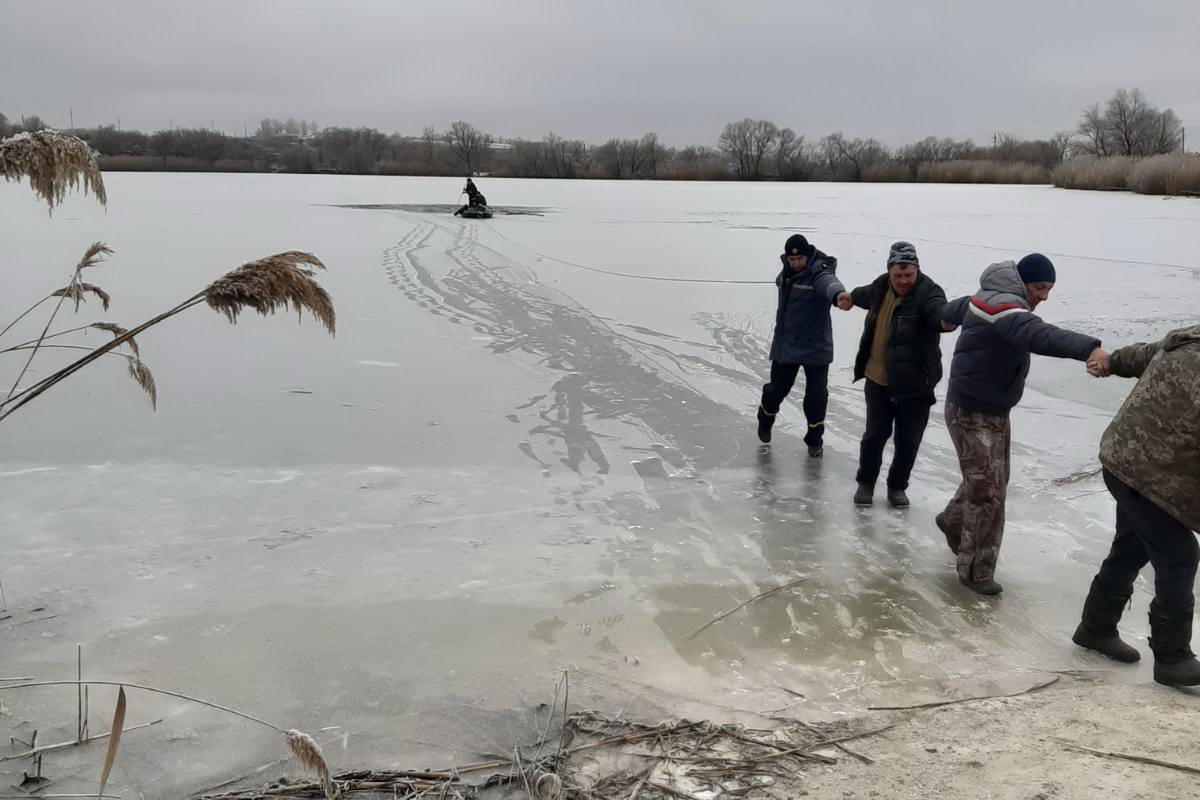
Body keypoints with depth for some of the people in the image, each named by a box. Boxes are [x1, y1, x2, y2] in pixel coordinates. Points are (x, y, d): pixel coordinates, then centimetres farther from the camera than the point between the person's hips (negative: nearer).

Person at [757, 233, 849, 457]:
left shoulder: (819, 273, -21)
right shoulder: (787, 271, 0)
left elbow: (829, 283, -47)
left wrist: (839, 294, -66)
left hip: (815, 347, -5)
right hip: (785, 344, 5)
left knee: (816, 396, -3)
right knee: (777, 388, 13)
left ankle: (814, 439, 19)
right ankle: (765, 420, 44)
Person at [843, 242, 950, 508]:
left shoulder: (928, 292, -17)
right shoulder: (881, 287, 0)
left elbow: (939, 310, -40)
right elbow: (865, 295, 26)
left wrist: (947, 319, -65)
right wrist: (849, 297, 47)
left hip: (915, 385, -3)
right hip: (878, 381, 3)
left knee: (908, 441, 7)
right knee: (875, 435, 9)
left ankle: (897, 486, 29)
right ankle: (865, 482, 30)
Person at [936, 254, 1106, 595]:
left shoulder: (988, 299, 8)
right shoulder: (1006, 311, -24)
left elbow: (956, 308, 30)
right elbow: (1040, 335, -45)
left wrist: (945, 316, 55)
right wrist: (1089, 348, -60)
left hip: (994, 410, 11)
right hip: (972, 413, -11)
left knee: (991, 479, 22)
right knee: (988, 490, -8)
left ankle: (953, 520, 46)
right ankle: (975, 570, 2)